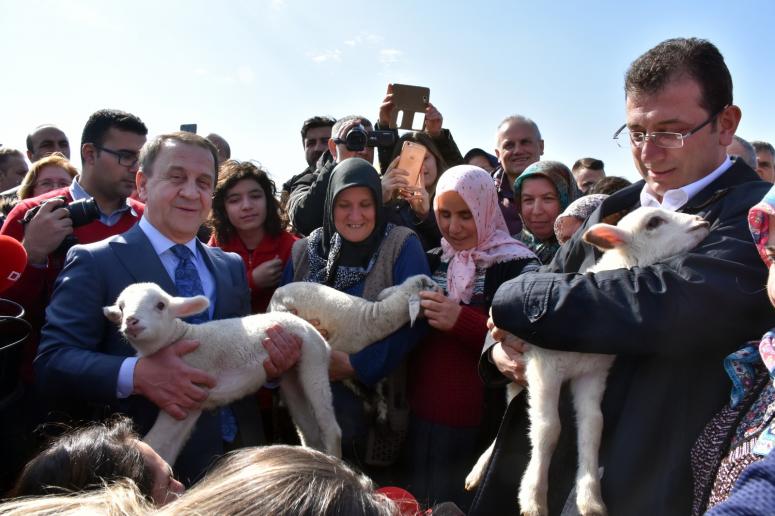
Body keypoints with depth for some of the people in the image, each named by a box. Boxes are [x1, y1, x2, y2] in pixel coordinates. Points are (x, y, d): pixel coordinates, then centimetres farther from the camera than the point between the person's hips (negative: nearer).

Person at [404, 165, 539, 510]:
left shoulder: (518, 267, -8)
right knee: (421, 503, 18)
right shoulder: (430, 262, 6)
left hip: (482, 428, -4)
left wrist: (462, 322, -27)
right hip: (422, 419, 5)